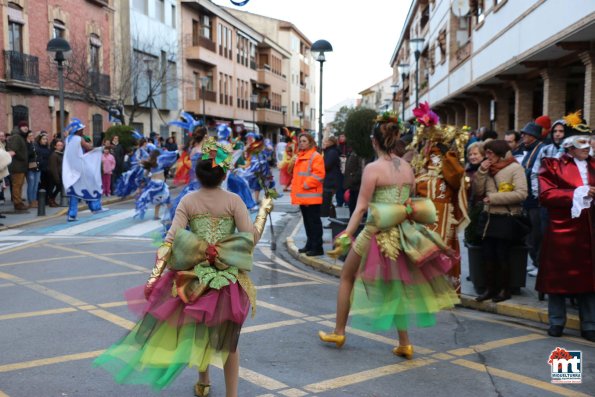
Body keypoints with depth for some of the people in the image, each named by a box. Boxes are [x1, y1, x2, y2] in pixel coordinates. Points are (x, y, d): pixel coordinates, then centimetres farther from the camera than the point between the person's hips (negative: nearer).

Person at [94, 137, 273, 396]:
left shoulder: (188, 201, -5)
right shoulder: (234, 201, -10)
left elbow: (171, 240, -12)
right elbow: (251, 239, -13)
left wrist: (154, 276, -13)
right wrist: (264, 211, 0)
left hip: (196, 275, 2)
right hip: (229, 277, -2)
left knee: (199, 330, 24)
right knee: (228, 337, 11)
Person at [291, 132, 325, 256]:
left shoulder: (315, 156, -9)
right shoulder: (300, 157, 18)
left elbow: (318, 174, -19)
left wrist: (307, 184, -20)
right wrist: (294, 186, 15)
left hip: (311, 196, -9)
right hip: (302, 195, 9)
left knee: (314, 222, -6)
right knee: (307, 222, 15)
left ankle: (317, 247, -3)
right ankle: (310, 244, 24)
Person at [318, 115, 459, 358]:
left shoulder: (373, 168, -13)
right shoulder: (407, 167, 4)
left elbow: (361, 208, -15)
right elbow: (411, 204, 9)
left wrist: (345, 236, -12)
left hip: (377, 234, -5)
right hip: (402, 234, 6)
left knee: (347, 277, 15)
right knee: (397, 286, 18)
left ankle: (338, 332, 24)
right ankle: (404, 344, 18)